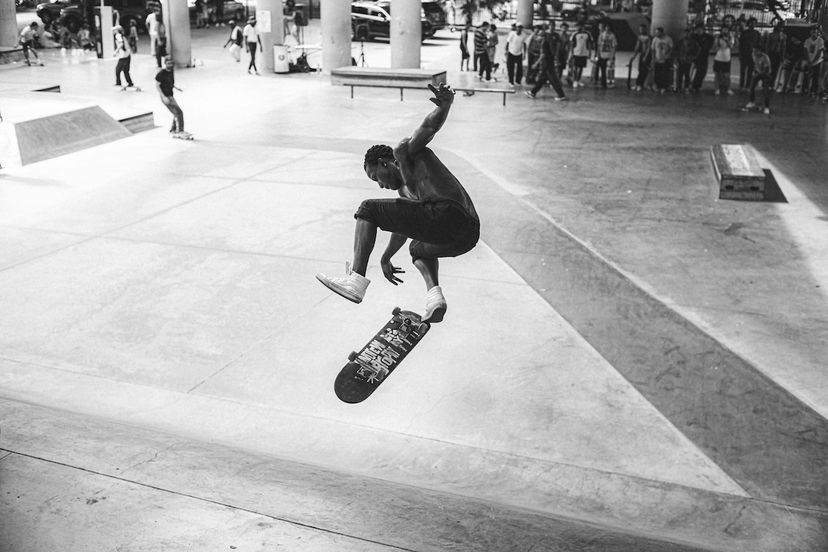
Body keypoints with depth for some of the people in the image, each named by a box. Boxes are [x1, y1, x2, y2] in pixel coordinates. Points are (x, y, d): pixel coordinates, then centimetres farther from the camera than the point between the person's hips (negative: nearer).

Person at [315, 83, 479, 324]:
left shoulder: (411, 151, 13)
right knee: (418, 248, 43)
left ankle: (356, 281, -5)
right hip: (468, 235, 10)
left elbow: (431, 124, -4)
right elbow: (405, 224, 48)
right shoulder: (404, 190, 36)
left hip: (445, 214, -10)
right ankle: (435, 294, 14)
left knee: (367, 209, 5)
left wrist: (445, 104, -26)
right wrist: (385, 258, 58)